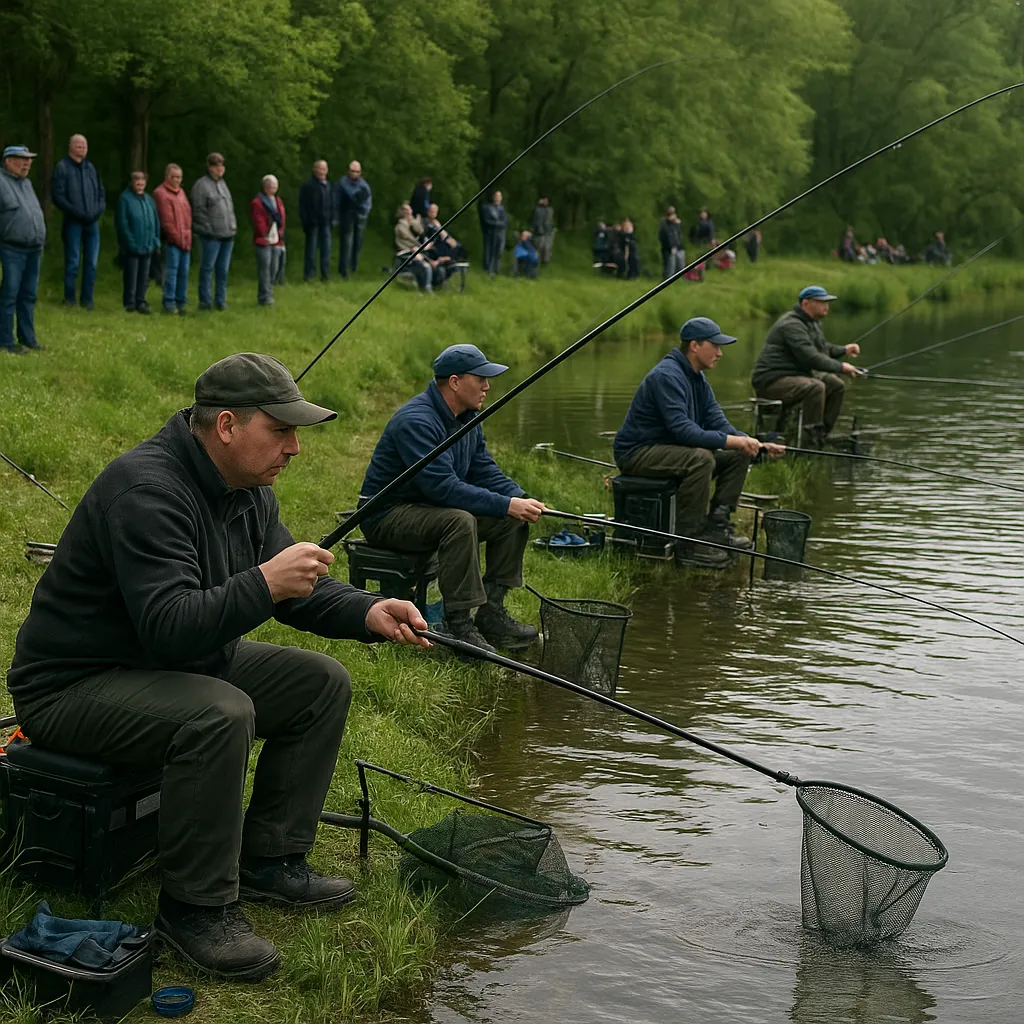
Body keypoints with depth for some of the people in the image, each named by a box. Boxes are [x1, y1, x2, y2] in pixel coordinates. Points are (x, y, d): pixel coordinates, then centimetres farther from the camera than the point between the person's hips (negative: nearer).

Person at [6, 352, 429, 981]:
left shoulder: (249, 488, 3)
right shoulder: (146, 488, -28)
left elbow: (291, 586, 8)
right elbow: (169, 628, -35)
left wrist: (371, 613, -9)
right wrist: (263, 585, -42)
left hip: (185, 662, 10)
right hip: (74, 686, -10)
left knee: (322, 683, 2)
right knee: (220, 713, -35)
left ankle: (269, 862, 10)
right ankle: (195, 906, -18)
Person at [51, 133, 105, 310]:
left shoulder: (90, 167, 12)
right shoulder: (62, 167, -3)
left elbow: (101, 192, 17)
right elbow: (58, 196, -9)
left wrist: (99, 209, -1)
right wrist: (77, 212, -15)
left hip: (92, 222, 5)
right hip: (73, 222, -4)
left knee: (91, 262, 4)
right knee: (73, 262, -2)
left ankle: (87, 299, 10)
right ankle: (69, 299, 7)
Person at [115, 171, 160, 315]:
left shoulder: (149, 199, 12)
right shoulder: (125, 199, -7)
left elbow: (156, 221, 15)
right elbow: (122, 223, -11)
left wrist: (156, 241, 8)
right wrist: (130, 242, -16)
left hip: (147, 247, 6)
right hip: (131, 247, -6)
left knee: (144, 276, 9)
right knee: (131, 276, -1)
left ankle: (140, 302, 17)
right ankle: (130, 303, 6)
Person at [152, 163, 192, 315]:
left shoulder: (181, 192, 20)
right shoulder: (161, 193, -4)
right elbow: (166, 220, -10)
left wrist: (189, 237, 9)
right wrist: (177, 238, -11)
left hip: (185, 240, 7)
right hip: (172, 240, -7)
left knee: (184, 271, 6)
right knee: (172, 270, -8)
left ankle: (181, 302, 12)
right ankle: (169, 303, -5)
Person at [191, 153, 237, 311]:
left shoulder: (223, 183, 18)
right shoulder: (201, 185, -6)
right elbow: (198, 211, -10)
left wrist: (233, 226, 13)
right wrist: (209, 229, -12)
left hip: (228, 235, 7)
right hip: (211, 236, -7)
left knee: (223, 270, 9)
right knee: (207, 268, -3)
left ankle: (220, 300, 15)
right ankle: (205, 301, 2)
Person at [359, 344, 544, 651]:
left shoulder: (468, 418, 7)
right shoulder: (416, 421, -25)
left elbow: (485, 471, 9)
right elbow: (442, 487, -32)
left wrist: (520, 498, -11)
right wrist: (507, 505, -32)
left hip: (428, 508, 10)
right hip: (388, 515, -10)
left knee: (513, 520, -2)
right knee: (459, 521, -36)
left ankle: (491, 613, 0)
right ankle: (458, 625, -28)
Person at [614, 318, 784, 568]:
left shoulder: (697, 378, 9)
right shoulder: (667, 376, -22)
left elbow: (717, 423, 4)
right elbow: (682, 429, -31)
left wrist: (756, 444, -11)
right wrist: (730, 440, -34)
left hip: (665, 447, 10)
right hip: (636, 453, -10)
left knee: (739, 455, 2)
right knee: (700, 458, -34)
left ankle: (716, 528, 2)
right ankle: (689, 543, -26)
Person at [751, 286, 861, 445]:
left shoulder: (813, 322, 15)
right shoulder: (792, 325, -20)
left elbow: (823, 347, 27)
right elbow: (810, 357, -27)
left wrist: (844, 350, 8)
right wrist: (841, 367, -22)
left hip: (796, 374, 11)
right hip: (772, 380, -11)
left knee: (836, 385, 5)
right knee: (816, 387, -32)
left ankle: (822, 434, 8)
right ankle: (812, 438, -26)